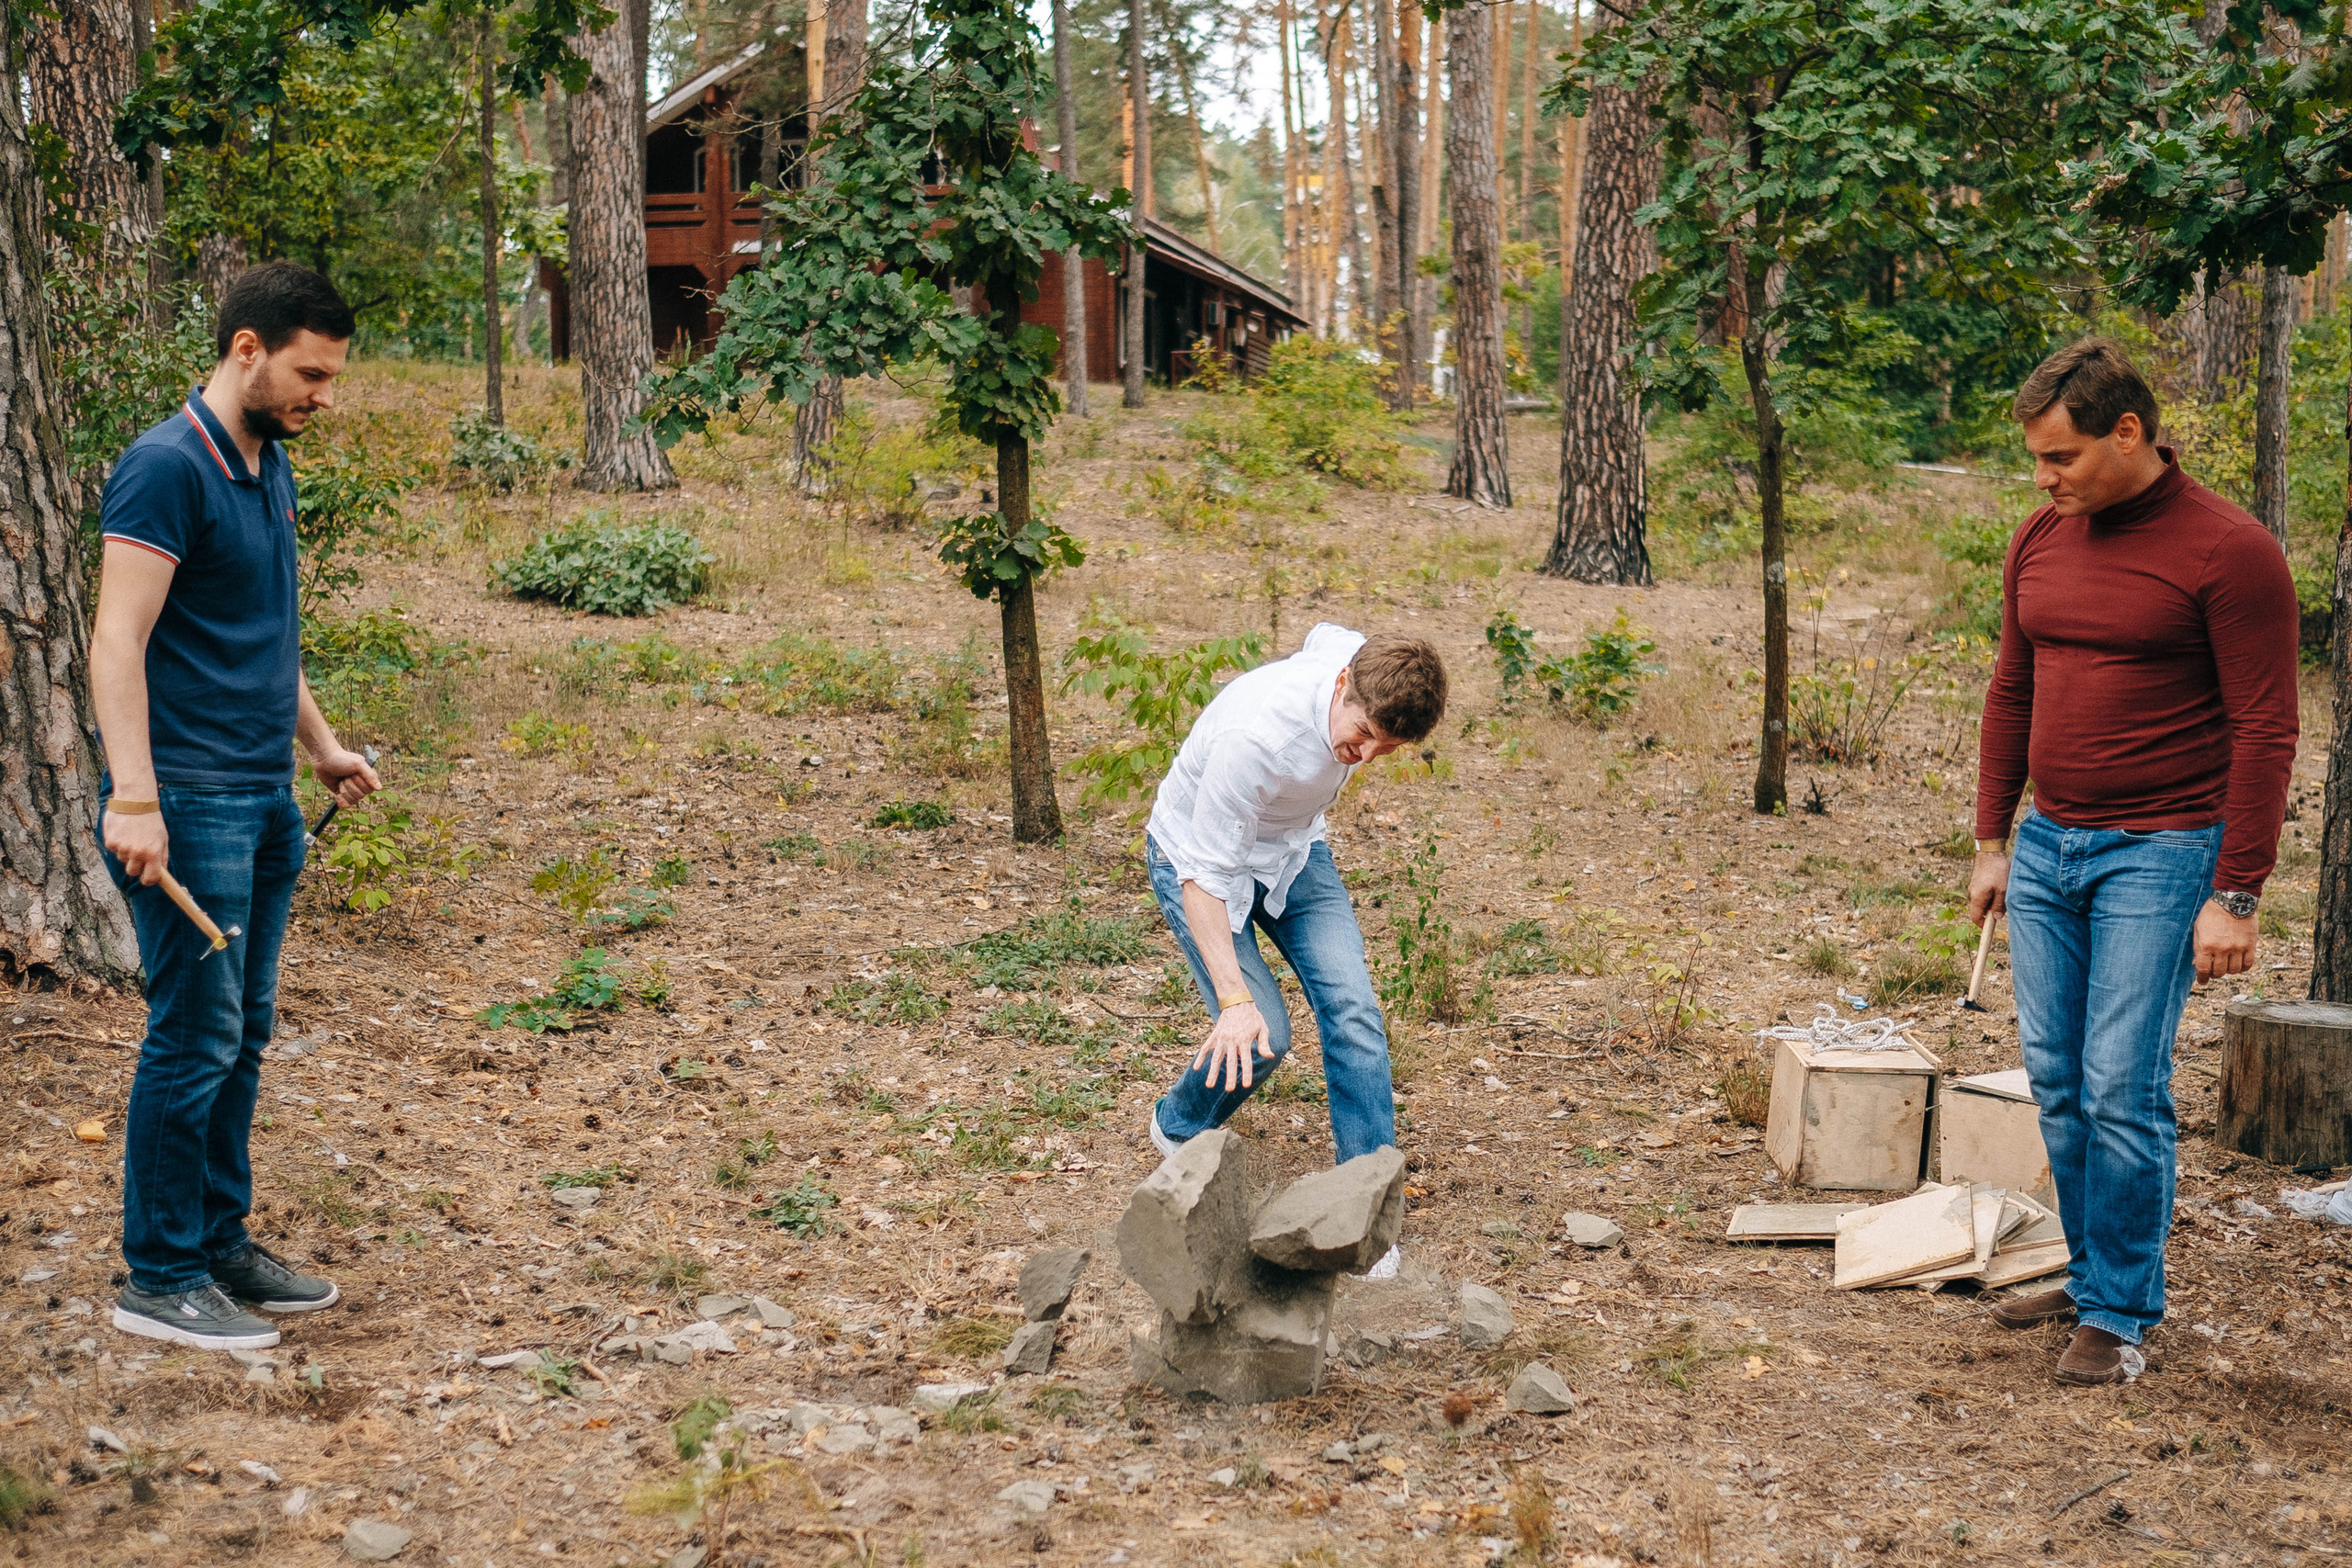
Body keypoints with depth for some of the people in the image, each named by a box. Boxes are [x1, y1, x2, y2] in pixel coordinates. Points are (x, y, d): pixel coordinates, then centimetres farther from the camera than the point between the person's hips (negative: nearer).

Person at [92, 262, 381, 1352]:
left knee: (241, 1034, 13)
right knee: (193, 1038, -4)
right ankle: (158, 1281, 5)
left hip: (265, 795, 9)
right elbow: (118, 641, -19)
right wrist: (133, 799, -25)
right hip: (190, 801, -9)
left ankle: (220, 1245, 23)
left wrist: (321, 746, 27)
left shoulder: (269, 465, 14)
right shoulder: (168, 468, -14)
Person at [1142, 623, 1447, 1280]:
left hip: (1292, 849, 6)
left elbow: (1321, 635, 5)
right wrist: (1234, 999, -43)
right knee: (1261, 1036, -13)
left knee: (1353, 1010, -10)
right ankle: (1178, 1128, 21)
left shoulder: (1373, 663, -23)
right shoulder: (1255, 733, -42)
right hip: (1198, 855, -5)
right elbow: (1204, 874, -35)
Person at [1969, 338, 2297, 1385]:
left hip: (2159, 858, -6)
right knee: (2056, 1080, 9)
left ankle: (2122, 1309, 7)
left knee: (2121, 1088, -7)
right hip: (2046, 848, 6)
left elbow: (2265, 734, -12)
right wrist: (1991, 842, 15)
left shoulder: (2228, 552, -12)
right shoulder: (2041, 541, 8)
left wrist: (2235, 897, -15)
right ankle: (2091, 1274, 24)